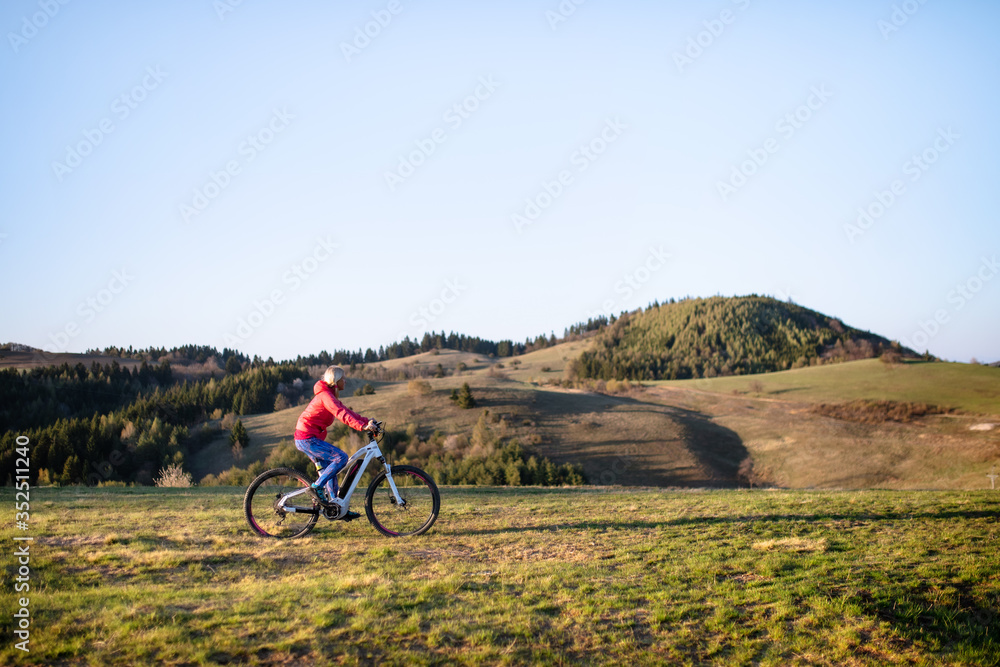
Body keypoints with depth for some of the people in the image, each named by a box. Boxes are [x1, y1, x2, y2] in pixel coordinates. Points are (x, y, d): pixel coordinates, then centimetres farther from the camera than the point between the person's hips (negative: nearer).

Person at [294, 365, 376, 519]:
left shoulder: (330, 395, 17)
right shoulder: (325, 395, -16)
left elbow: (347, 411, 16)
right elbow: (341, 414, -29)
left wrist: (367, 421, 6)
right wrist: (362, 426, -37)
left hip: (309, 439, 11)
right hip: (307, 439, -11)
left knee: (329, 470, 11)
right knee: (341, 457, -18)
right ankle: (317, 486, -9)